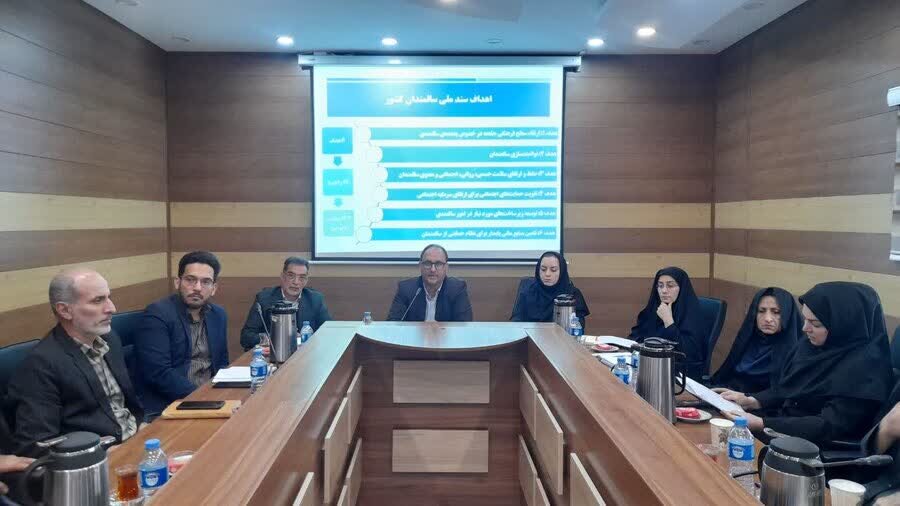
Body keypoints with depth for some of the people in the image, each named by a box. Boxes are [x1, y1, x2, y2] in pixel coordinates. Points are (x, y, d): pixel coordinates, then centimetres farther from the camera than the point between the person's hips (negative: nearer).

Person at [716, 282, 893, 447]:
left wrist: (760, 424, -29)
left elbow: (830, 427, -25)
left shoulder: (866, 367, -21)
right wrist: (751, 401, -4)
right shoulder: (811, 344, 2)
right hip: (784, 425, 8)